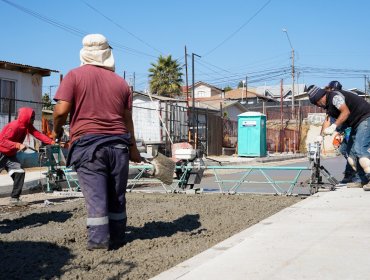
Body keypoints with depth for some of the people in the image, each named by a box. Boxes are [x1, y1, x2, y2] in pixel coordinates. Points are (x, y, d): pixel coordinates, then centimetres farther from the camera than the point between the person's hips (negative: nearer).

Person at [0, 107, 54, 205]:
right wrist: (18, 145, -36)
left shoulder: (28, 126, -1)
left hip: (10, 155, 8)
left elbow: (38, 134, -7)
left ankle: (14, 198, 0)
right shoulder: (14, 126, -25)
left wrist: (52, 142, -17)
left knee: (19, 173, -3)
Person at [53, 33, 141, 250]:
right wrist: (133, 148, 19)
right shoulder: (121, 82, 11)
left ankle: (98, 241, -2)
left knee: (95, 195, -2)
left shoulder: (75, 75, 0)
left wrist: (56, 130, 12)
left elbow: (61, 110, -8)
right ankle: (117, 239, 19)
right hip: (118, 144, 3)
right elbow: (127, 119, 11)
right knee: (117, 196, 11)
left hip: (87, 143, -3)